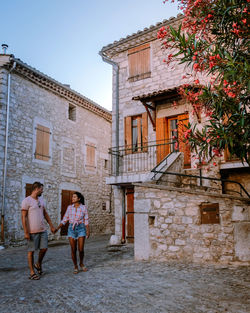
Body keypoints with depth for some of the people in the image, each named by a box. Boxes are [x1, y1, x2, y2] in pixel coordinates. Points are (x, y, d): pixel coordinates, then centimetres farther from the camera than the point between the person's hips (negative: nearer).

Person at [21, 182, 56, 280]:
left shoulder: (41, 200, 12)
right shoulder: (26, 201, -11)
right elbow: (24, 217, -13)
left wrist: (51, 226, 17)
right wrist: (26, 232, -17)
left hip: (43, 230, 7)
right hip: (32, 231, -7)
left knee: (44, 248, 8)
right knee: (31, 251, 4)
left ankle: (38, 264, 32)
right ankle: (32, 273, 14)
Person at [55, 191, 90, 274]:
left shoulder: (84, 207, -3)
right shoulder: (69, 207, 3)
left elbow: (86, 220, -2)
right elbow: (64, 220, 7)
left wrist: (88, 231, -14)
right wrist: (57, 228, -2)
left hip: (81, 229, -2)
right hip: (71, 229, 2)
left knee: (81, 249, -5)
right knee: (73, 250, 0)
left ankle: (81, 264, 23)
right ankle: (75, 267, 18)